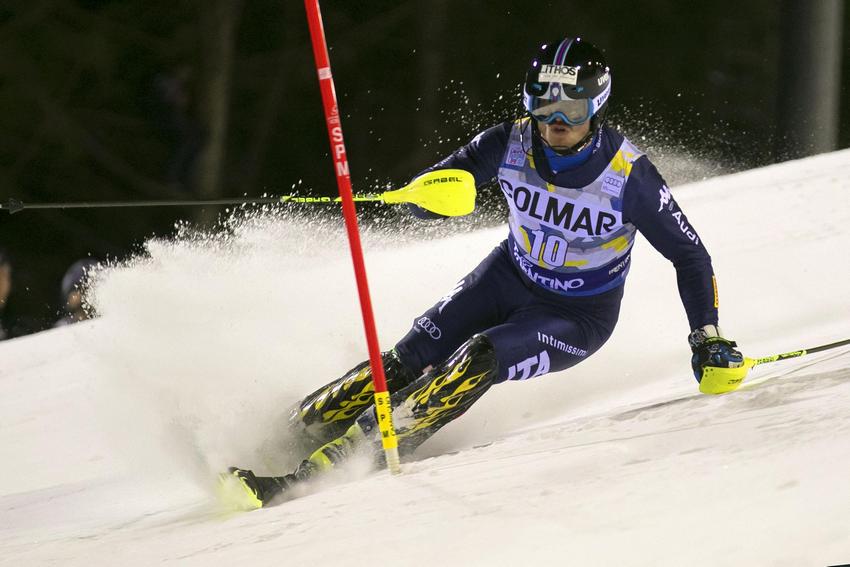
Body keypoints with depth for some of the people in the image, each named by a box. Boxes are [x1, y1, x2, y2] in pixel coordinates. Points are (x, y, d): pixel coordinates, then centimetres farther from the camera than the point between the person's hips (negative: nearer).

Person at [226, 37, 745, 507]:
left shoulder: (630, 176, -25)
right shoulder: (512, 143, -17)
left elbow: (691, 257, -13)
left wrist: (708, 339, -20)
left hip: (579, 316, -5)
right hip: (510, 276, 5)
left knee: (477, 362, -27)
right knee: (410, 358, -14)